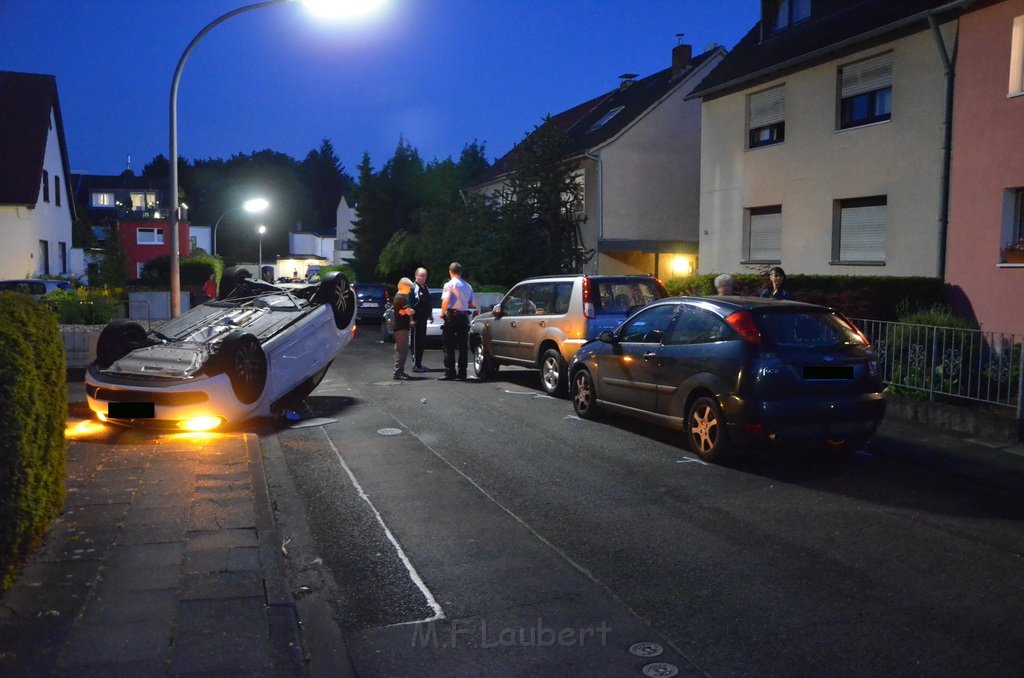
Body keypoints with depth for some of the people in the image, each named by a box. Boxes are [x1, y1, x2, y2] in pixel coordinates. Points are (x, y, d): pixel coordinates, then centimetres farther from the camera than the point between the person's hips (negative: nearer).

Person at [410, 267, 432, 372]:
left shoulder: (425, 288, 16)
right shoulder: (414, 288, -13)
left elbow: (429, 302, 27)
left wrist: (430, 315, 23)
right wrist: (412, 319, -21)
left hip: (423, 319, 9)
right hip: (416, 320, -9)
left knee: (422, 342, 13)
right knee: (416, 342, -5)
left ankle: (419, 364, 21)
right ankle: (415, 365, 0)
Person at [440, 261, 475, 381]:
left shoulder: (449, 284, -6)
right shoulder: (468, 286, 11)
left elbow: (446, 300, -18)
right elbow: (473, 304, 13)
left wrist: (442, 312, -5)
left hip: (452, 315, -5)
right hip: (464, 316, 5)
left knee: (449, 346, 0)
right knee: (463, 346, 7)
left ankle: (450, 373, -3)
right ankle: (462, 373, 8)